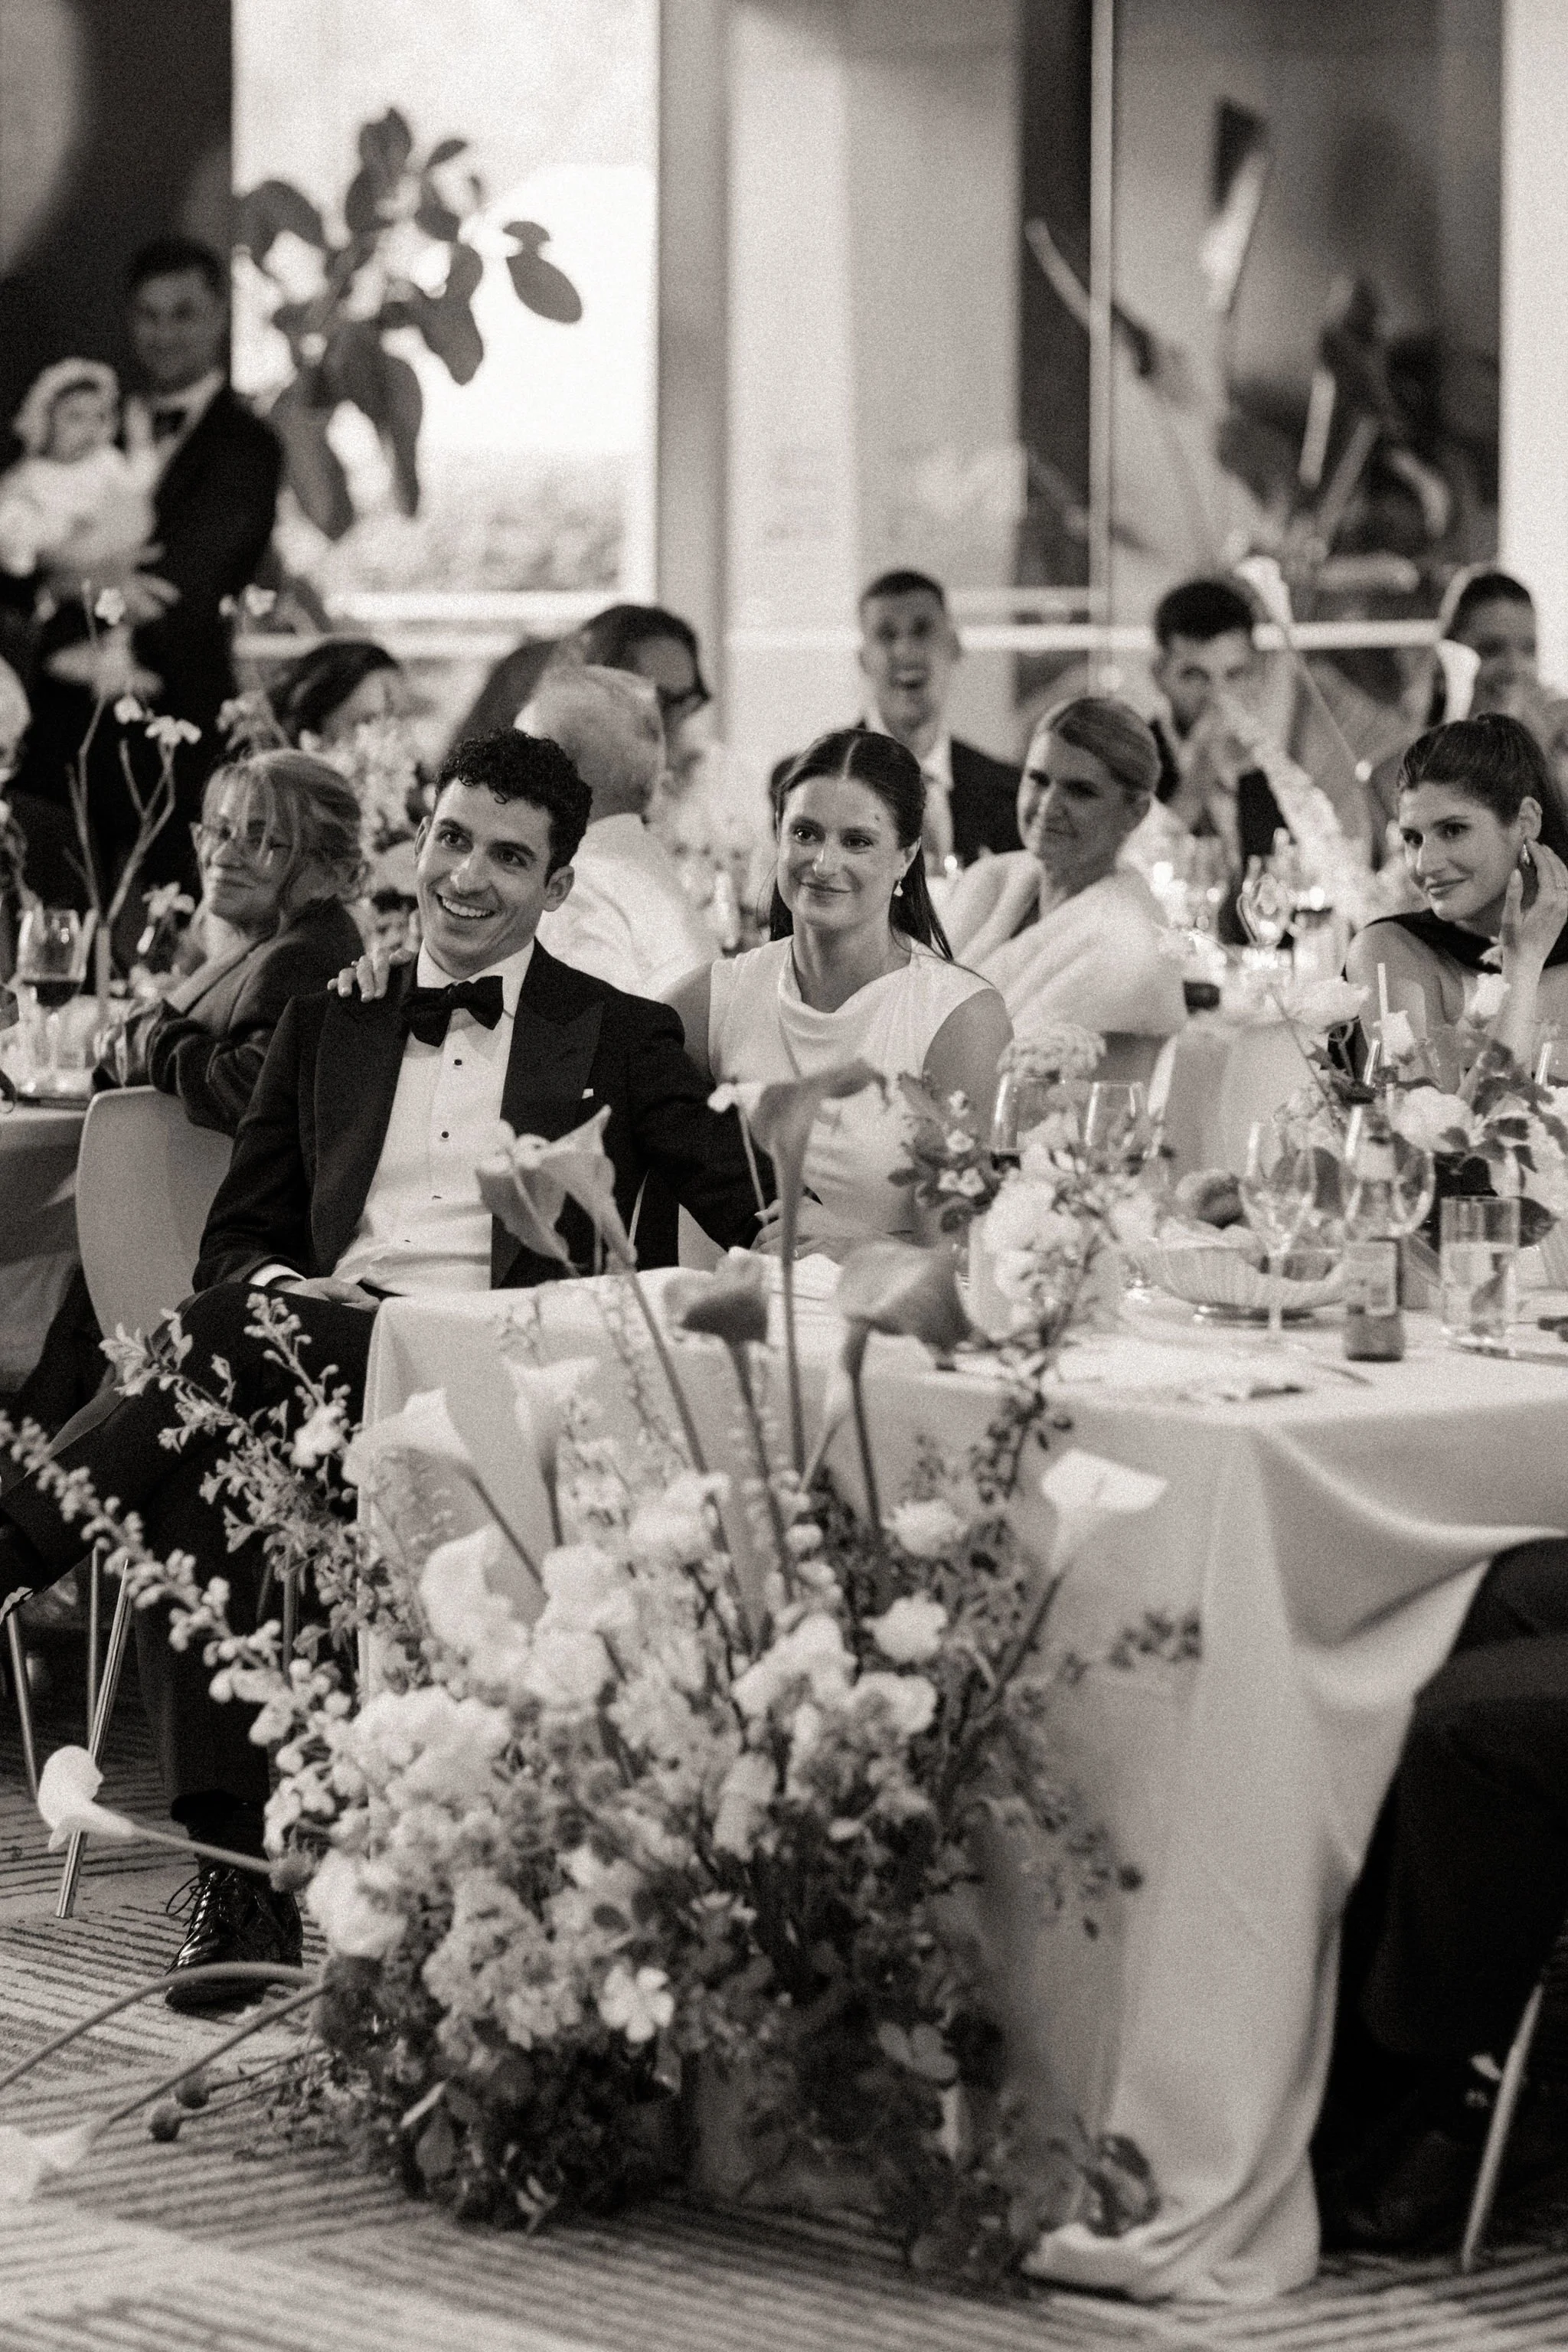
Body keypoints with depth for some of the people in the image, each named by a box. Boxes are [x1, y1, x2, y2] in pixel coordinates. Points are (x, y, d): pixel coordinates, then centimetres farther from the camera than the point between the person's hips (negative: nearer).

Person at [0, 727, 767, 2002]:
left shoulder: (623, 1036, 15)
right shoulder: (331, 1018, 25)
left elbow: (764, 1219, 6)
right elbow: (239, 1233, 22)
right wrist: (284, 1282, -3)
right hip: (307, 1357, 3)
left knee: (235, 1327, -34)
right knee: (191, 1482, -33)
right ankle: (242, 1871, -34)